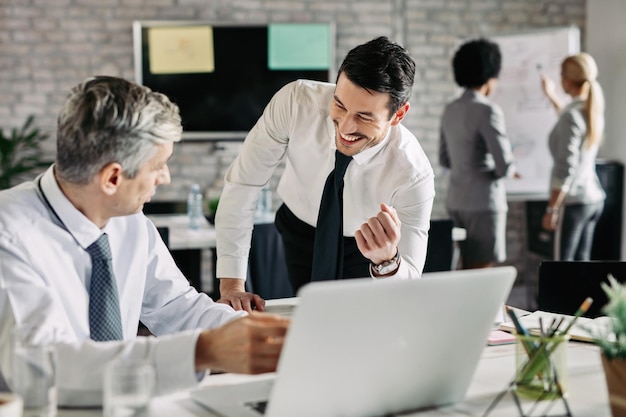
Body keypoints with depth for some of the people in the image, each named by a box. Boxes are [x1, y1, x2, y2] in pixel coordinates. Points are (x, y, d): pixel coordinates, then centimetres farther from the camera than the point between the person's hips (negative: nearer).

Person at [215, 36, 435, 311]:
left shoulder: (413, 175, -35)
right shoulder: (295, 102, -33)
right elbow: (241, 184, -24)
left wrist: (387, 261, -56)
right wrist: (231, 285, -27)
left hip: (364, 246, -1)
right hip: (300, 231, 1)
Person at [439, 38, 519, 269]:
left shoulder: (450, 110, 9)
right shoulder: (488, 111, -15)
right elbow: (504, 165, -18)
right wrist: (511, 170, 3)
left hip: (456, 201, 8)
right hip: (483, 202, -8)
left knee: (468, 268, 15)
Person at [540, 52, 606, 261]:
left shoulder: (572, 115, -18)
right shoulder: (593, 110, 7)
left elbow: (566, 169, -20)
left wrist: (551, 209, -16)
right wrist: (552, 97, 40)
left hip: (573, 201, -8)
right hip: (594, 198, 8)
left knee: (563, 262, -2)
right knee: (581, 260, 11)